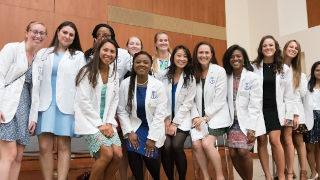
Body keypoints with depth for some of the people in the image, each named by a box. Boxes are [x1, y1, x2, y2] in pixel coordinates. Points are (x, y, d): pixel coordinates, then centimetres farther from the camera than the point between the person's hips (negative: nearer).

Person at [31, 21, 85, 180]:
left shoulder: (78, 56, 12)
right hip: (45, 105, 1)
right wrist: (34, 106, 2)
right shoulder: (43, 54, 16)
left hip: (66, 106, -1)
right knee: (44, 147, -3)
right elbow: (36, 80, 11)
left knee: (64, 147, -1)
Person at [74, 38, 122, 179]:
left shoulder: (114, 74, 11)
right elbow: (84, 102, -11)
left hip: (106, 122, 5)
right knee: (107, 154, -20)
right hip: (89, 120, -5)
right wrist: (100, 124, -12)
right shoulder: (87, 72, -7)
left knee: (118, 155, -11)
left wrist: (109, 123, -2)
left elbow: (114, 101, 12)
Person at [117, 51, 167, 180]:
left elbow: (160, 114, -8)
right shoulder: (125, 84, -2)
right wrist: (129, 132, -9)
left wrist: (152, 138, -12)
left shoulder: (158, 86, -5)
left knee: (149, 157, -16)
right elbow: (122, 111, -1)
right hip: (134, 126, 1)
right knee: (132, 152, -22)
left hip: (153, 127, -1)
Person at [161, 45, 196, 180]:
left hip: (182, 119, -1)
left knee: (176, 145, -25)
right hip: (165, 119, 1)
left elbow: (187, 104, -2)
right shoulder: (165, 75, 5)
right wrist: (166, 120, -7)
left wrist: (175, 123, -9)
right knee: (166, 146, -23)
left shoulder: (190, 78, 3)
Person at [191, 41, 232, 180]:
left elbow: (220, 99, -8)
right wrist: (195, 117, -8)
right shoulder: (193, 73, 10)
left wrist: (206, 117, -11)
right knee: (196, 144, -17)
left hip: (216, 115, -4)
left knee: (206, 143, -22)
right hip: (200, 117, 4)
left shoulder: (219, 71, -2)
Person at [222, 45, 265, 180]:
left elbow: (255, 104, -8)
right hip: (233, 121, 4)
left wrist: (251, 129, -13)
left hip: (248, 121, -3)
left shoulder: (252, 77, -3)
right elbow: (226, 101, 7)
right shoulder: (227, 78, 8)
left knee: (243, 151, -15)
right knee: (233, 153, -3)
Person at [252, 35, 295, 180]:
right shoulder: (254, 67, 2)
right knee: (262, 141, 1)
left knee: (275, 141, -9)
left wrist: (289, 114, 4)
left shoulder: (284, 69, 8)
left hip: (275, 109, 0)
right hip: (258, 109, 0)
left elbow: (288, 94, 9)